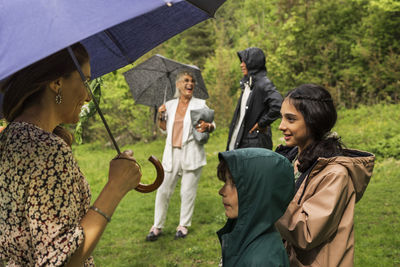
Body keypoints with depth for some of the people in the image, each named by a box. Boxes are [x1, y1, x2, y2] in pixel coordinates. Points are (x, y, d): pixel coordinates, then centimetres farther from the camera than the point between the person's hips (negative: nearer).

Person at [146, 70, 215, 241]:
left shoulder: (200, 104, 4)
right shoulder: (170, 105, 11)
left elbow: (212, 125, 6)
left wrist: (207, 126, -17)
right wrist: (160, 116, 2)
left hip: (191, 154, -2)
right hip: (172, 153, 2)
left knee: (188, 191, 3)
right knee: (163, 190, 2)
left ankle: (183, 225, 19)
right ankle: (157, 226, 14)